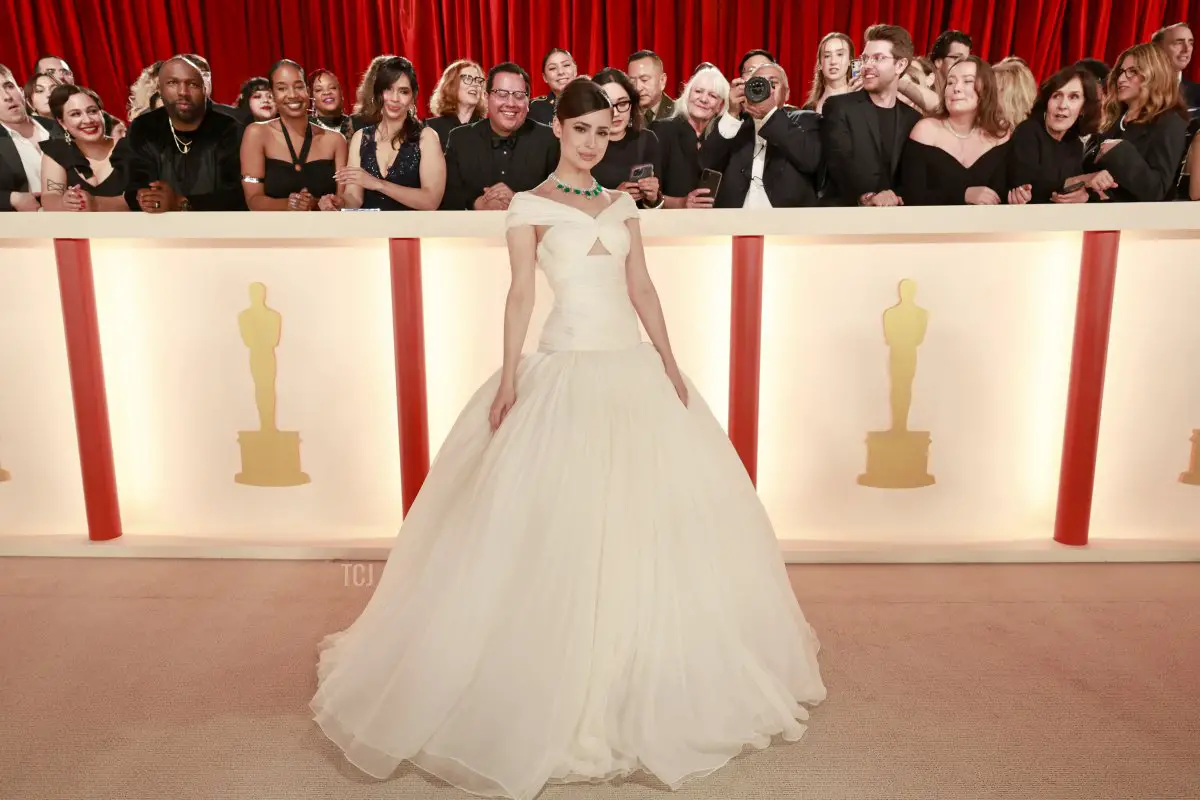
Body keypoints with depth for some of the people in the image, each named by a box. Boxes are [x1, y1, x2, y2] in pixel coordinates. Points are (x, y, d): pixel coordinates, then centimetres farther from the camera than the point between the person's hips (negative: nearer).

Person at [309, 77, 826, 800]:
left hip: (633, 368, 5)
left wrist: (669, 361, 3)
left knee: (654, 515, 9)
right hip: (567, 368, -5)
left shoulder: (623, 204, 15)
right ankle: (564, 693, 14)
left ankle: (643, 678, 28)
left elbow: (642, 287, 11)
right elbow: (521, 294, -6)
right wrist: (509, 376, -14)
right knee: (563, 520, -2)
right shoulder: (531, 206, 1)